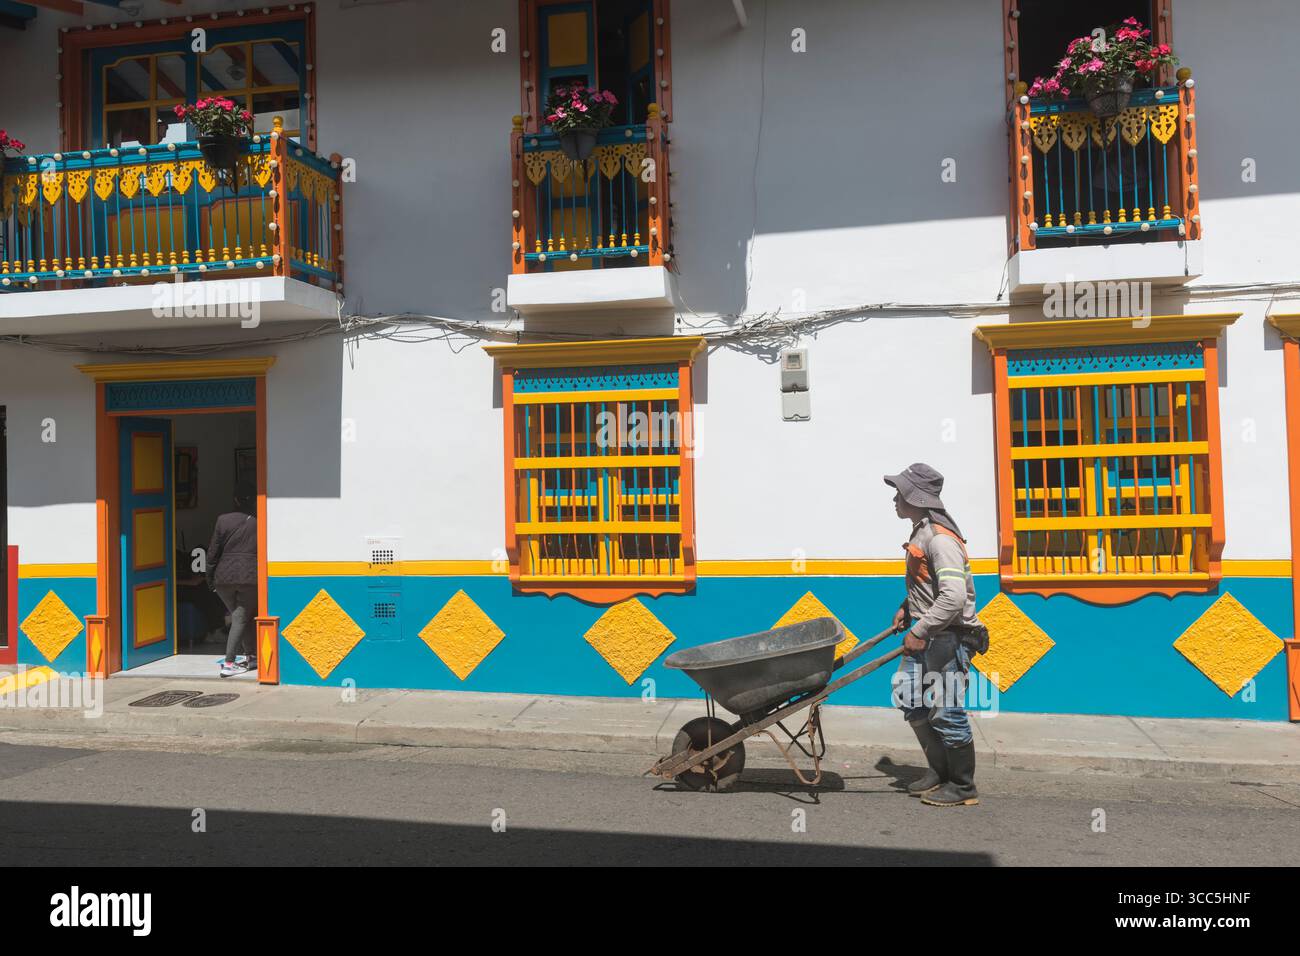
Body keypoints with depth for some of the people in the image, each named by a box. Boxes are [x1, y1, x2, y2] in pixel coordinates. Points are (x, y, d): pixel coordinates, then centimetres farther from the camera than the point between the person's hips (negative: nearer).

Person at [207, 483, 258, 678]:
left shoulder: (223, 520, 2)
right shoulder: (258, 523, -1)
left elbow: (213, 552, 2)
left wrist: (210, 578, 10)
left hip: (224, 577, 2)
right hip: (250, 577, -2)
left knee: (239, 616, 18)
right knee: (241, 618, 1)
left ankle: (251, 656, 26)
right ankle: (229, 663, -7)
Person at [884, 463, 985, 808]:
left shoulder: (940, 538, -21)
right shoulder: (921, 531, 11)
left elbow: (953, 596, -30)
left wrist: (920, 631, -24)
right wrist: (907, 608, 13)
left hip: (947, 637, -10)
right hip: (927, 633, 10)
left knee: (946, 712, -1)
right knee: (909, 698, 15)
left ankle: (963, 788, 16)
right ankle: (939, 771, 29)